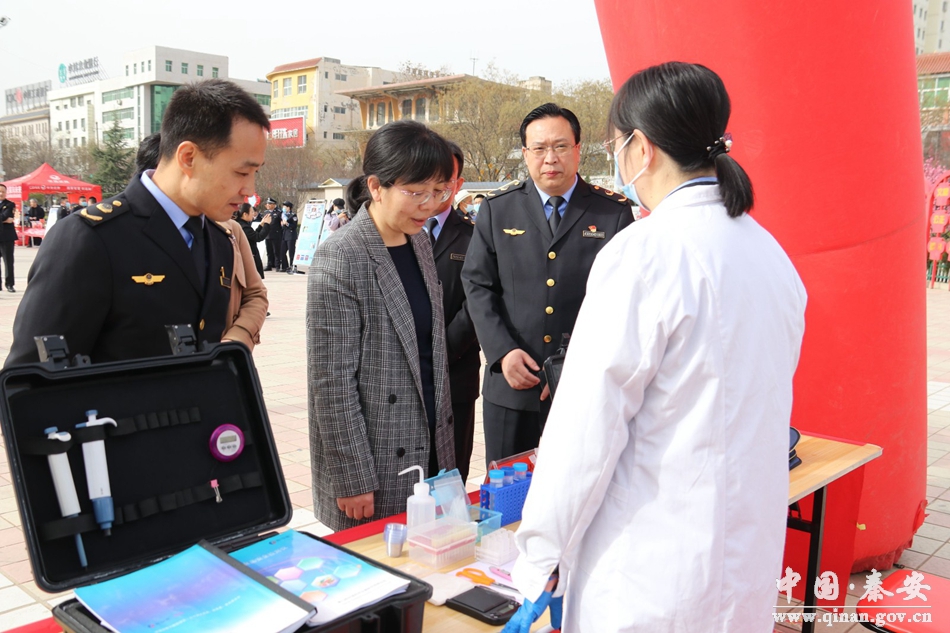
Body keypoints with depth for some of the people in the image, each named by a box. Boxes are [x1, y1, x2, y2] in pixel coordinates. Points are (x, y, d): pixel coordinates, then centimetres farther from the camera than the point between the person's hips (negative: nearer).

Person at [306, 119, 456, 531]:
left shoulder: (420, 243, 6)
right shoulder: (340, 258, -17)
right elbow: (332, 382, -18)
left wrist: (442, 432, 13)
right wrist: (354, 480, -16)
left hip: (430, 452, 7)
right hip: (374, 470, -7)